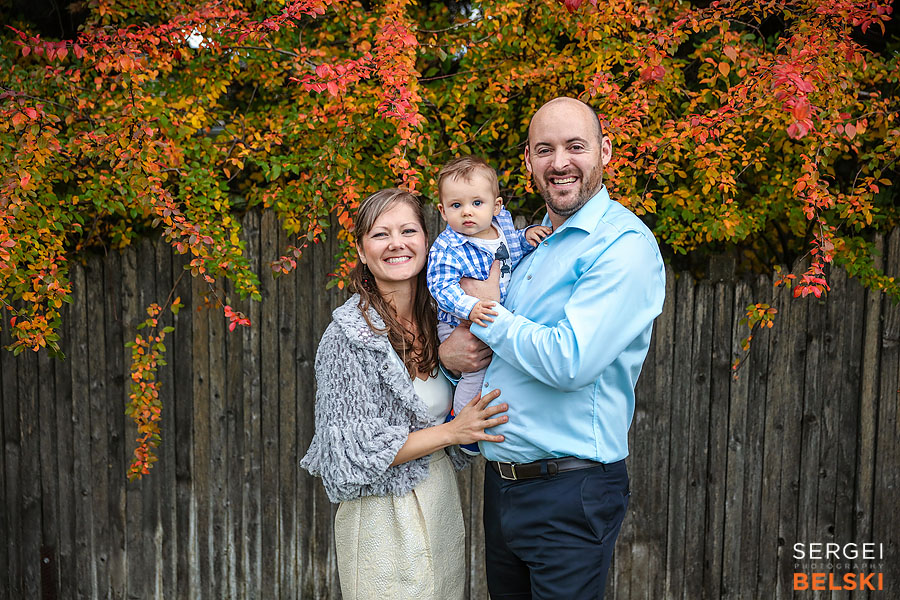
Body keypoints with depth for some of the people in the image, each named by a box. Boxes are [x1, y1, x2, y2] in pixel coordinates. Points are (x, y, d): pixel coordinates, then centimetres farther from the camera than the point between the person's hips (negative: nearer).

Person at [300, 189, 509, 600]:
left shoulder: (435, 318, 2)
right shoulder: (349, 334, -17)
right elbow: (354, 450, -18)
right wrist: (452, 431, -17)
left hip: (442, 501, 6)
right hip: (385, 516, -6)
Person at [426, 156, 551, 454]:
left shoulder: (503, 224, 0)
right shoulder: (446, 248, -18)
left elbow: (515, 247, 19)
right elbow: (442, 286, -24)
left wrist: (527, 236, -3)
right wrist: (469, 308, -40)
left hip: (500, 322, 6)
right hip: (459, 326, -6)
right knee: (477, 367, -17)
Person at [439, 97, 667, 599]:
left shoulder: (625, 245, -15)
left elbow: (567, 363, -26)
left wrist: (488, 313, -12)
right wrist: (447, 350, -6)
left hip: (569, 498, -7)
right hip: (500, 481, 8)